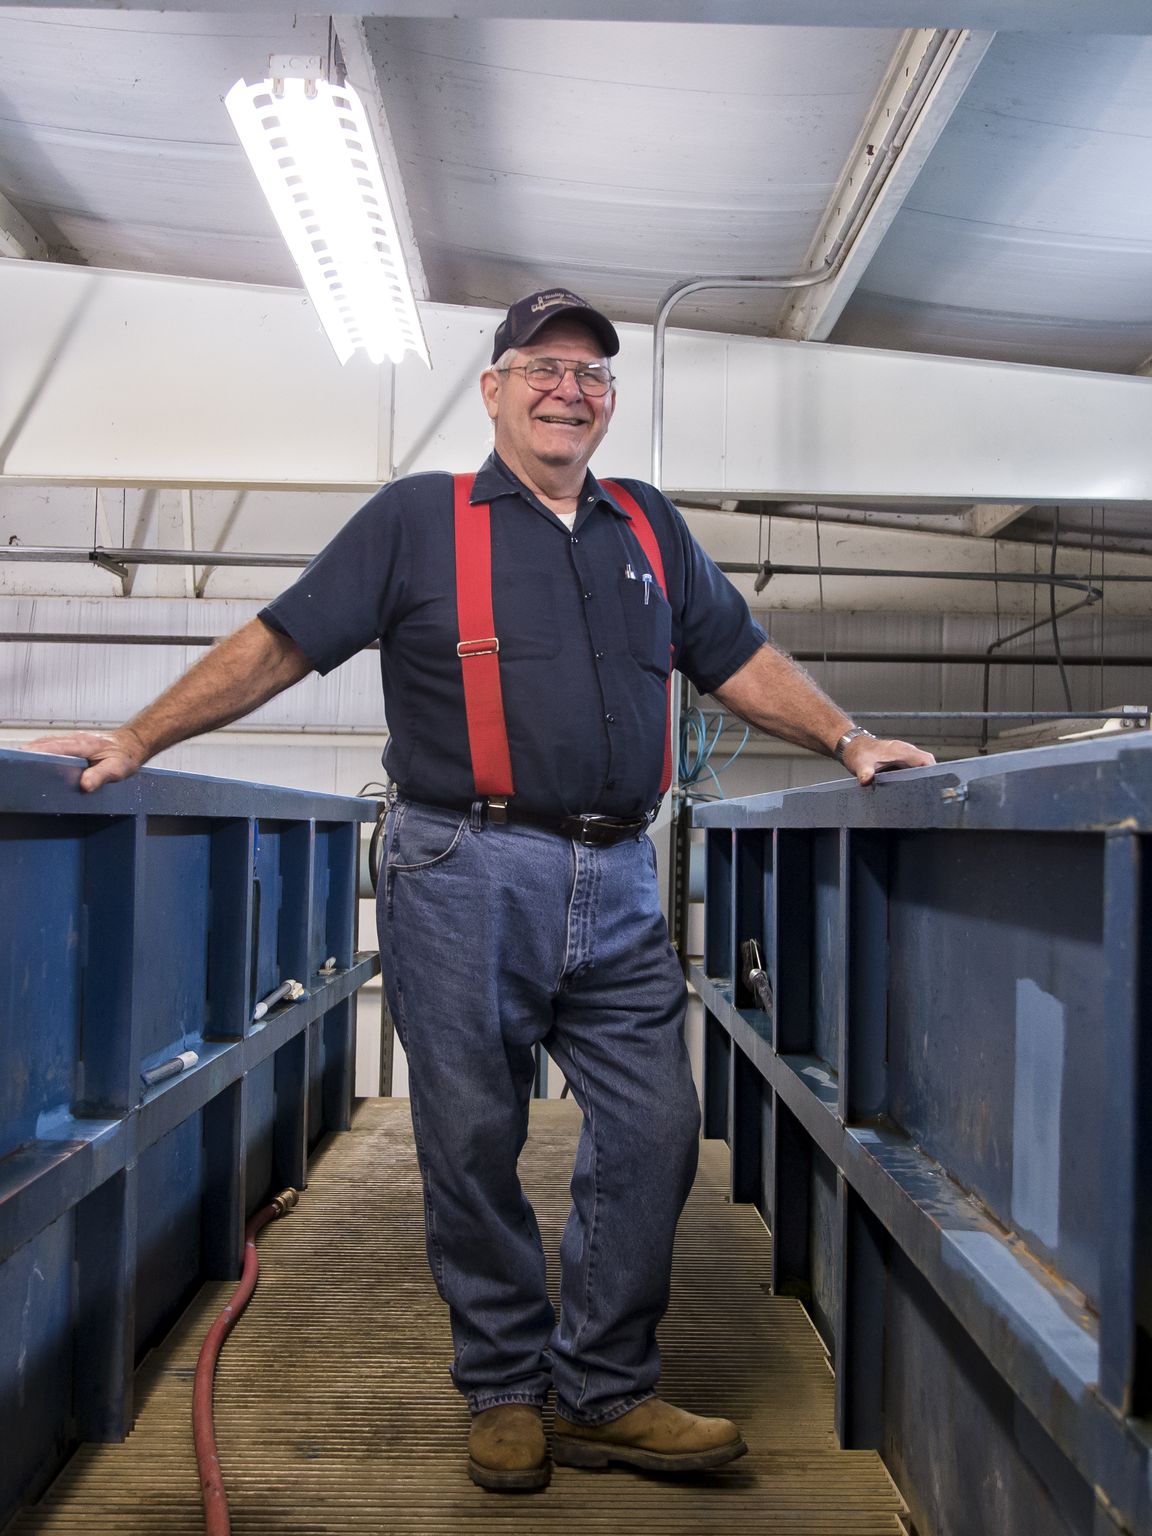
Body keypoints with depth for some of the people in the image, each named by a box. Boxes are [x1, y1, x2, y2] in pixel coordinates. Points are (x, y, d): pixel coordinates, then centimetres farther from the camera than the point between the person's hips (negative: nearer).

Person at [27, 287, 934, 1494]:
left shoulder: (651, 529, 18)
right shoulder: (417, 519, 6)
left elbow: (740, 661, 18)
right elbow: (279, 641, 3)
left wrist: (847, 741, 8)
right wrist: (141, 738, -2)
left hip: (617, 887, 4)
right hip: (466, 876, -3)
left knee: (654, 1132, 2)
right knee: (473, 1144, 5)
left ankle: (604, 1393, 19)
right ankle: (505, 1390, 24)